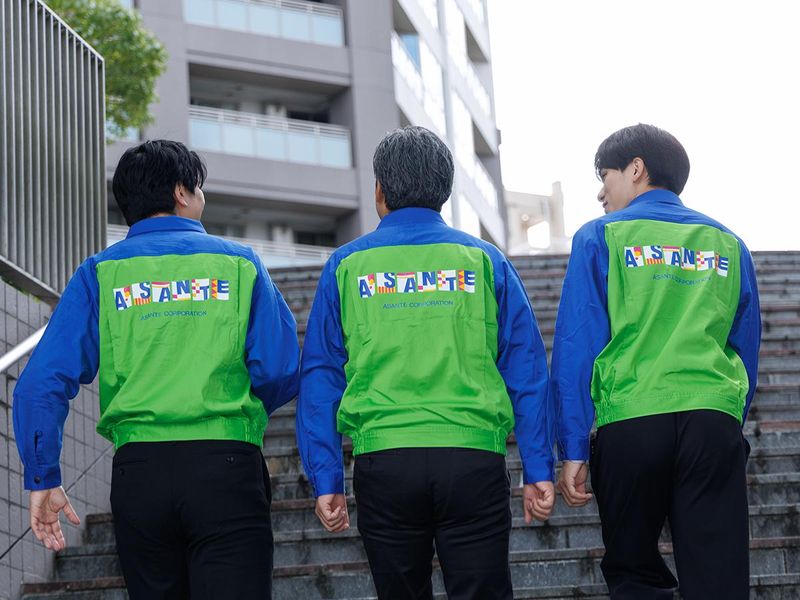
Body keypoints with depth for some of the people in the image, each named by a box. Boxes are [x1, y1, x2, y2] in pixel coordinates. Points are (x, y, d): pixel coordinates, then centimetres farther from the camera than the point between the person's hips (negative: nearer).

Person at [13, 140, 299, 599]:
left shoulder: (102, 273, 7)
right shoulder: (238, 262, 5)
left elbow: (42, 383, -2)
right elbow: (282, 372, -1)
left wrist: (43, 478, 3)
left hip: (140, 471, 2)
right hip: (227, 468, -2)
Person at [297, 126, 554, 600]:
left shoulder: (347, 265, 8)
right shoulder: (484, 260, 7)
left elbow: (320, 378, 5)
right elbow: (526, 371, 4)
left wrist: (326, 480, 7)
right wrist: (539, 470, 6)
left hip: (383, 459, 1)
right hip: (472, 459, -1)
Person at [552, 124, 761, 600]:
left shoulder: (601, 238, 5)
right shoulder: (728, 245, 15)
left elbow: (576, 347, -1)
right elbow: (748, 350, 18)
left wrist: (573, 449, -2)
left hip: (629, 422, -2)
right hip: (715, 422, 2)